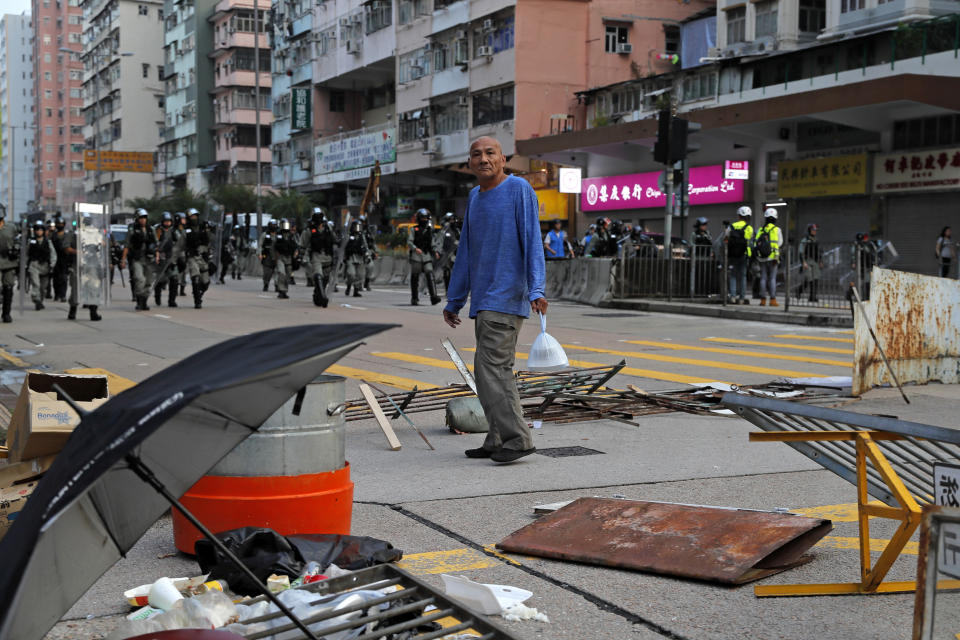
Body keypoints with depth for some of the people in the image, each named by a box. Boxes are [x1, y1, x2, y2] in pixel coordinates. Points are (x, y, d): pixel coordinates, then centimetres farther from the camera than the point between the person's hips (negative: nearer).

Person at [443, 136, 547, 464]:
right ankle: (498, 440, 13)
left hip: (507, 299, -8)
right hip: (483, 301, 8)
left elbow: (532, 241, -15)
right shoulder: (475, 197, 16)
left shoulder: (519, 189, -7)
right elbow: (466, 253, 20)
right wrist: (453, 301, 21)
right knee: (492, 370, 8)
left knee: (491, 367, -14)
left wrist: (536, 290, -26)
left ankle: (517, 438, -10)